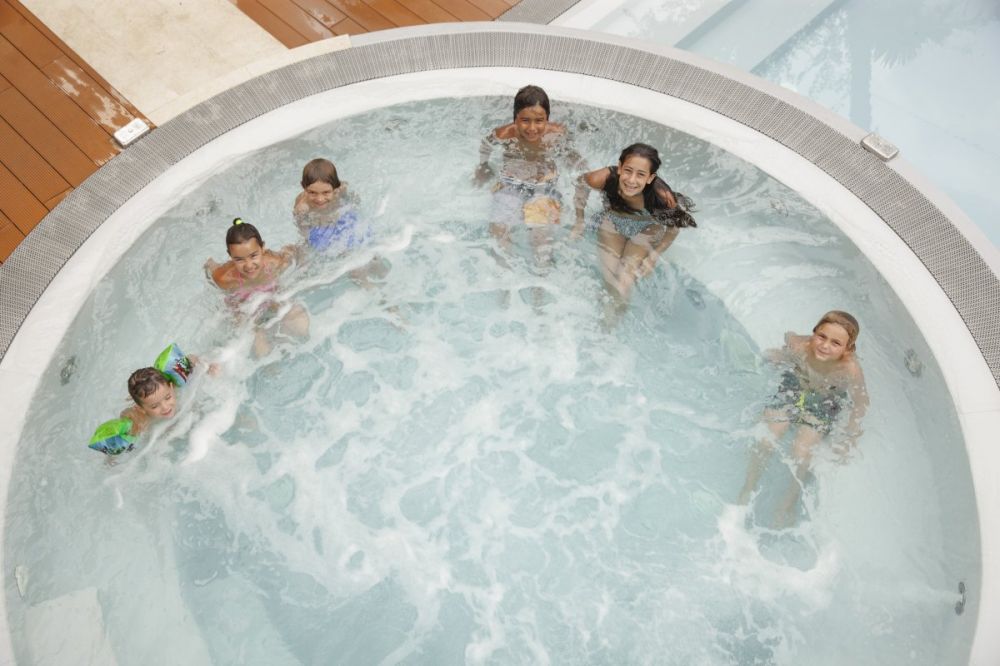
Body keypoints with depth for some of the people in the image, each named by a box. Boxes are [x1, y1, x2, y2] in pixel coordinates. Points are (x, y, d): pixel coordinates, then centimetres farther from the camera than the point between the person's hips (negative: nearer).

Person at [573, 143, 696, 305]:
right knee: (609, 279, -6)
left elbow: (675, 226, -15)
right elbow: (582, 183, -10)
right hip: (613, 222, 2)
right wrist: (579, 221, -5)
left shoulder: (662, 196, -37)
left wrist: (654, 257, -14)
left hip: (646, 230, -1)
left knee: (622, 287, -12)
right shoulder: (605, 178, -35)